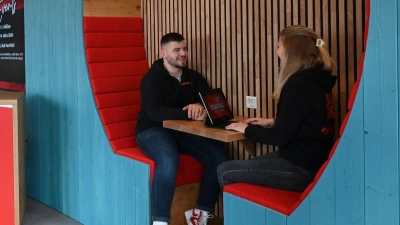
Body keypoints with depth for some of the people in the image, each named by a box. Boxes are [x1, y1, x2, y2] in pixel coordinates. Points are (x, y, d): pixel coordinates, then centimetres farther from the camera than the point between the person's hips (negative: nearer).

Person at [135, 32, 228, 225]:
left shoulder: (193, 77, 9)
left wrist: (200, 107, -21)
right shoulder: (152, 78, -10)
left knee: (219, 157, -15)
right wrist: (189, 114, -33)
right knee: (169, 161, -38)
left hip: (183, 130, 6)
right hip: (153, 131, -6)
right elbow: (155, 112, -25)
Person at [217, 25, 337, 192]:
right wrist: (273, 122, 19)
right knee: (240, 167, 20)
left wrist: (247, 129, -6)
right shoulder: (315, 79, 10)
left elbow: (280, 137, -20)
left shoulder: (299, 83, -21)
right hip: (310, 159, 10)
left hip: (301, 168, -10)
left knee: (225, 171, -4)